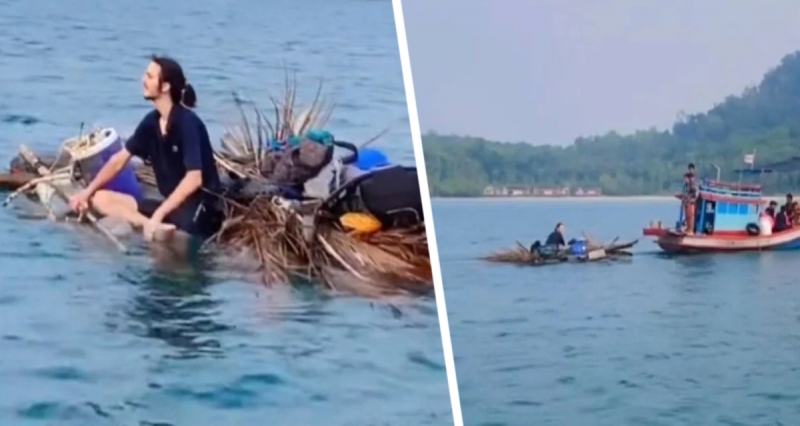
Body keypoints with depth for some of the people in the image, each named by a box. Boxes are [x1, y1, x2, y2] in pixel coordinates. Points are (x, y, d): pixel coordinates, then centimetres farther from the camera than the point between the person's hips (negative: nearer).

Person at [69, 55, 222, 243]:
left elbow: (194, 178, -25)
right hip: (171, 204, 9)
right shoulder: (151, 121, 5)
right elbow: (120, 159, 15)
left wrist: (158, 214, -28)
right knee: (100, 198, -5)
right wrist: (87, 191, 9)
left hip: (200, 208, -9)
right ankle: (153, 225, -26)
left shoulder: (187, 123, -17)